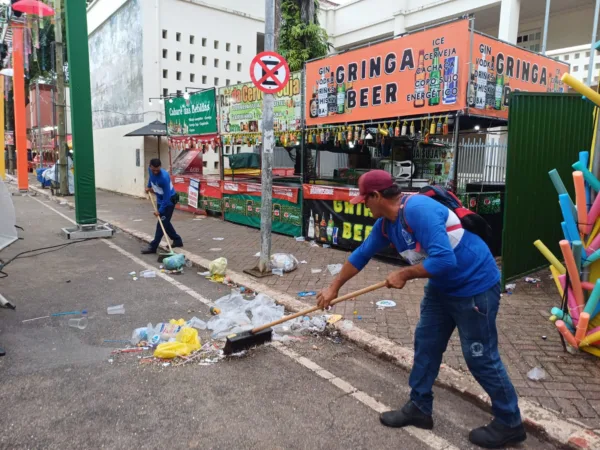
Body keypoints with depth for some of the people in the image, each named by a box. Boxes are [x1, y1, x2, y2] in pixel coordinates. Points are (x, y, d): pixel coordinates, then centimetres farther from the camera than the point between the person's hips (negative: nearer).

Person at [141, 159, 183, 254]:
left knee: (162, 223, -7)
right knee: (164, 222, 14)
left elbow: (166, 196, -29)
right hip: (160, 199, 9)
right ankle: (177, 240, 26)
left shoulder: (164, 177, -33)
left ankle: (153, 246, -5)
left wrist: (160, 210, -28)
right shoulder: (150, 170, -10)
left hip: (169, 201, -8)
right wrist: (149, 187, 6)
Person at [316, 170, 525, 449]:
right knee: (425, 345, 12)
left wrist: (404, 274, -21)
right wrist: (334, 288, 17)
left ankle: (509, 425, 22)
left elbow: (444, 261, -36)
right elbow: (361, 254, 10)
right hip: (442, 287, 9)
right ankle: (419, 408, 27)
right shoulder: (385, 223, -1)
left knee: (481, 358, 2)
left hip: (474, 286, -9)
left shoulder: (419, 210, -30)